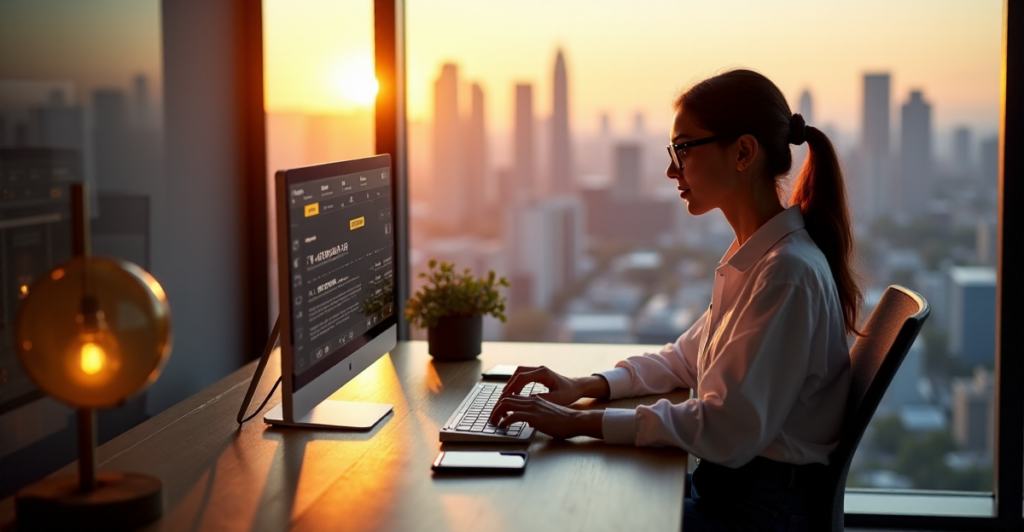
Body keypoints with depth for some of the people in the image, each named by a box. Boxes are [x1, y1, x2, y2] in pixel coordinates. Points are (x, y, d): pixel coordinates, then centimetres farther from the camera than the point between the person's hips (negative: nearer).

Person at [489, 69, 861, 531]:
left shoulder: (788, 272, -22)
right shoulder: (752, 256, 9)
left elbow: (729, 430, -27)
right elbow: (687, 358, 19)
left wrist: (582, 423, -25)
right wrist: (585, 386, 4)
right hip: (721, 483, 9)